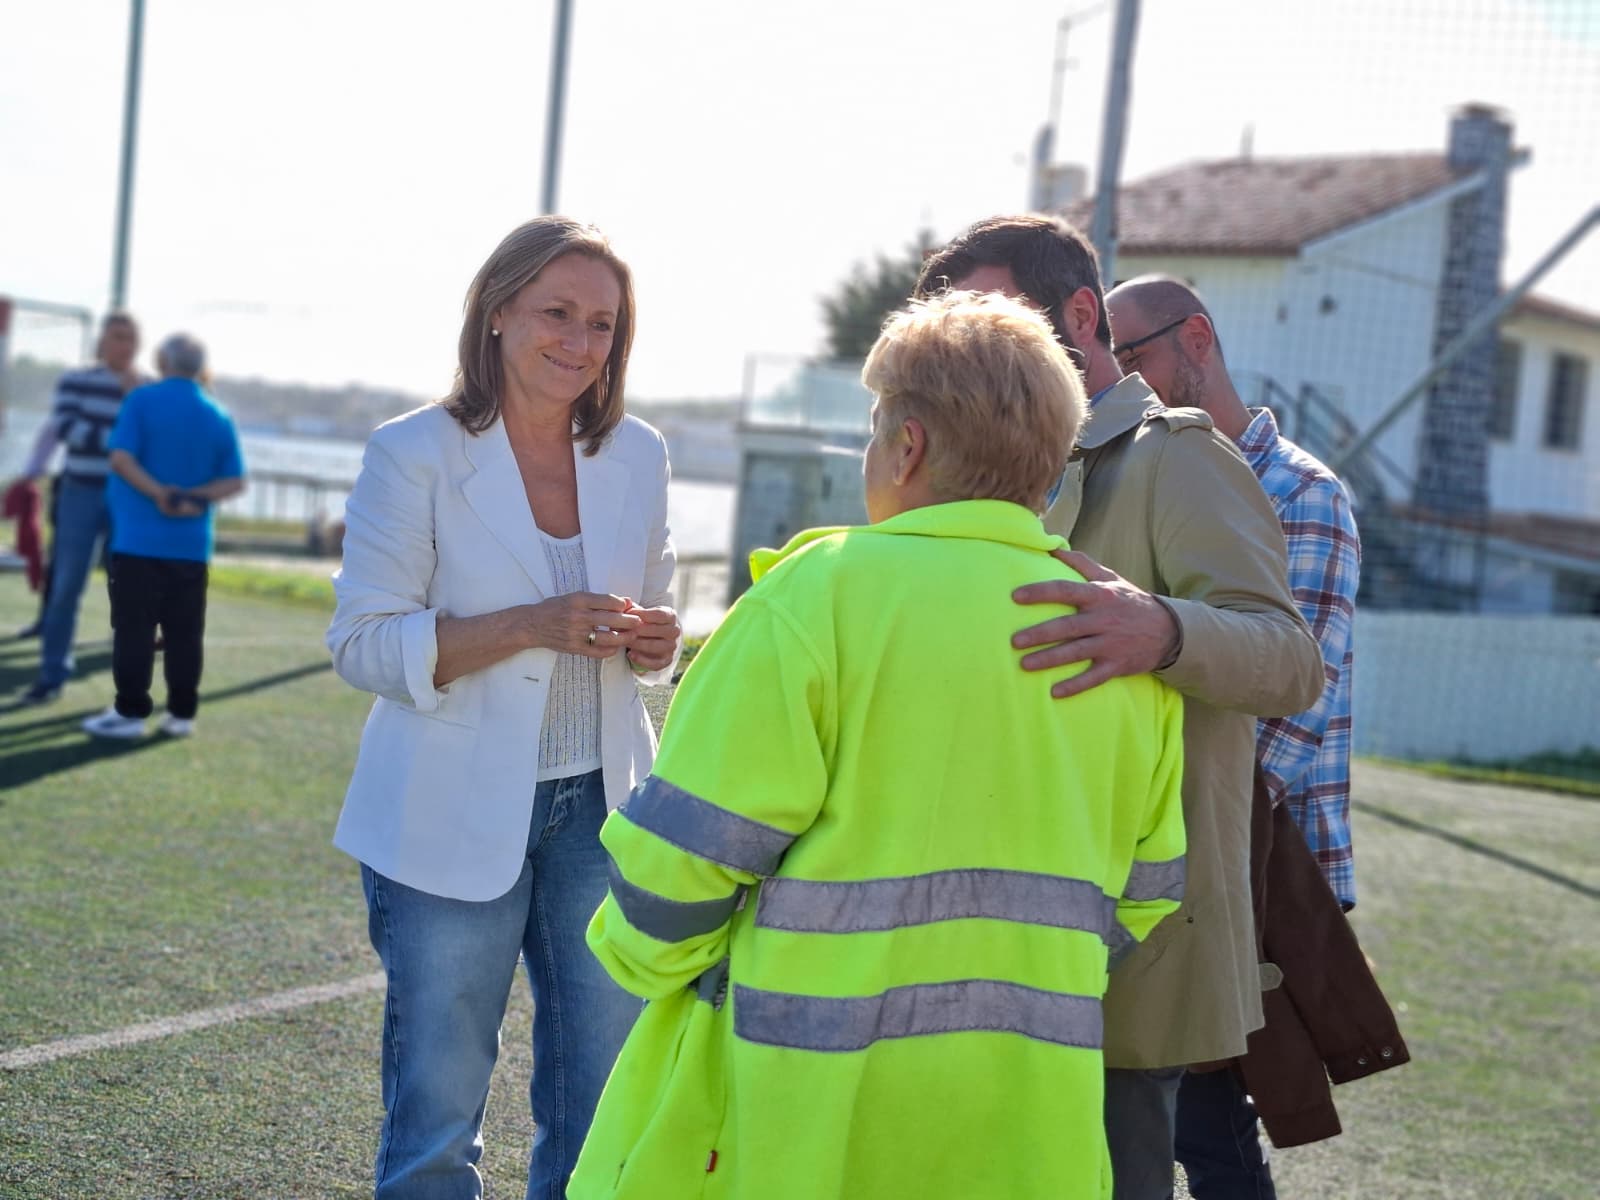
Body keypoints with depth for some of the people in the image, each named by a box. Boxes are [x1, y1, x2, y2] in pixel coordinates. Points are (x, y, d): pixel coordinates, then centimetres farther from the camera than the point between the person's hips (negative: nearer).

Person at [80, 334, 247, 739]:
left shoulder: (143, 400, -5)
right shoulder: (219, 417, 7)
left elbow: (120, 458, -14)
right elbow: (235, 481, 3)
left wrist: (158, 493, -9)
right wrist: (194, 498, -6)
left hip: (139, 536, -4)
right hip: (192, 542, 4)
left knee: (134, 627, 0)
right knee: (184, 630, 7)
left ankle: (131, 710, 0)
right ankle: (181, 713, 10)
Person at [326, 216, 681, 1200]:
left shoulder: (637, 455, 5)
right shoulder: (415, 454, -8)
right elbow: (363, 644, -11)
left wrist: (655, 641, -8)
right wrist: (529, 626, -23)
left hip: (599, 810, 4)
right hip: (455, 820, -4)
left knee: (604, 1115, 9)